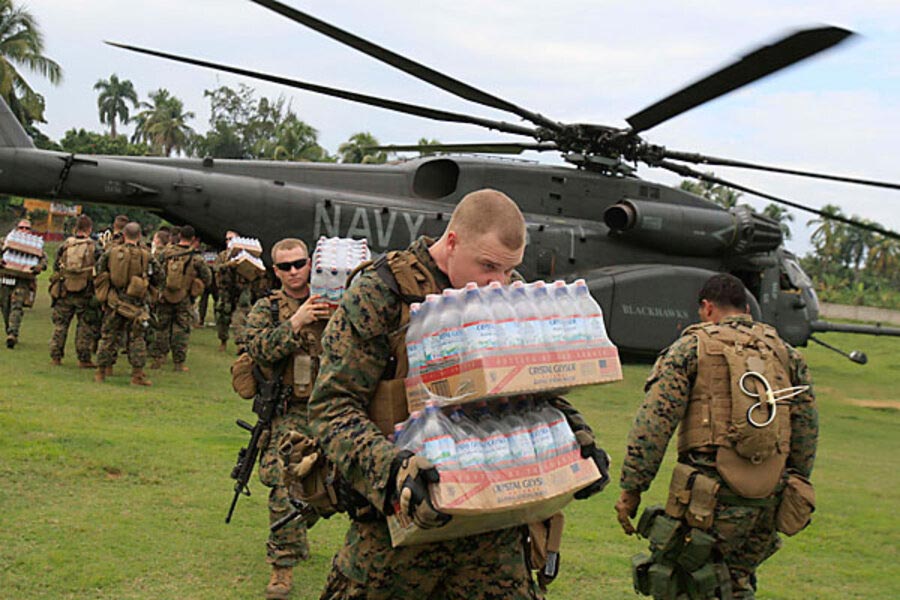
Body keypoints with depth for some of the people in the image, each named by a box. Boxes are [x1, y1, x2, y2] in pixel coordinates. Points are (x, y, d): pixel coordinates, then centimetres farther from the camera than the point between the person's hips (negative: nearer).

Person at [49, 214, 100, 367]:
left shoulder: (64, 246, -1)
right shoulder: (93, 248, -8)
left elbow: (56, 267, 5)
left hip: (64, 292, 2)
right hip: (85, 294, -2)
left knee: (60, 325, 12)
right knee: (86, 326, 6)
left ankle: (55, 356, 15)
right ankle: (84, 359, 7)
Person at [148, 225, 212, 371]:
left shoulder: (167, 253, -5)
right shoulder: (196, 258, -13)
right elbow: (207, 279, -5)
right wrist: (196, 283, 13)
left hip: (165, 297, 2)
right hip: (184, 300, -2)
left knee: (162, 328, 13)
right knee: (182, 330, 6)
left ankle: (158, 358, 17)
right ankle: (179, 362, 8)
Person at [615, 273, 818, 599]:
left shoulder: (691, 347, 2)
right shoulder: (786, 353, 16)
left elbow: (654, 422, -6)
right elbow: (806, 429, 16)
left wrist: (631, 487, -3)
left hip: (711, 496, -5)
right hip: (768, 499, 5)